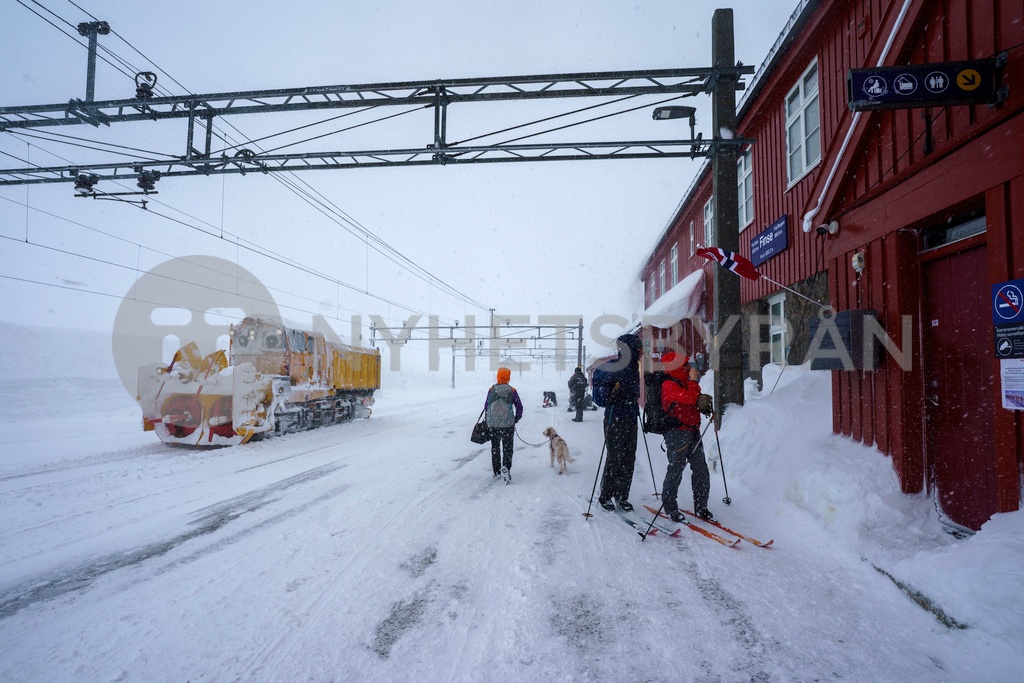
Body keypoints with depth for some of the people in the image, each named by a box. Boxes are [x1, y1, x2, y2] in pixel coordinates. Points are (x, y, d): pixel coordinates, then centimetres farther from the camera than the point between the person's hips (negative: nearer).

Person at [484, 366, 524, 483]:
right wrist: (515, 420, 14)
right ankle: (506, 467, -19)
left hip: (493, 424, 2)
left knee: (495, 447, 15)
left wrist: (488, 419, 21)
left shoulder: (491, 390, -2)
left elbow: (486, 406, 5)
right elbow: (519, 407, 0)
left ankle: (496, 471, 21)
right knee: (507, 447, 3)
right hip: (508, 425, -1)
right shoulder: (512, 391, -4)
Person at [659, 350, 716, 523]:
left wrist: (703, 403, 5)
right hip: (677, 433, -9)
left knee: (701, 470, 10)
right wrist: (693, 379, -16)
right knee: (676, 470, -2)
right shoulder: (669, 385, -15)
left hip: (693, 432, 9)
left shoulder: (685, 382, 14)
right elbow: (689, 398, -27)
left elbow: (695, 401, 26)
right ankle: (670, 507, 12)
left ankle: (701, 507, 22)